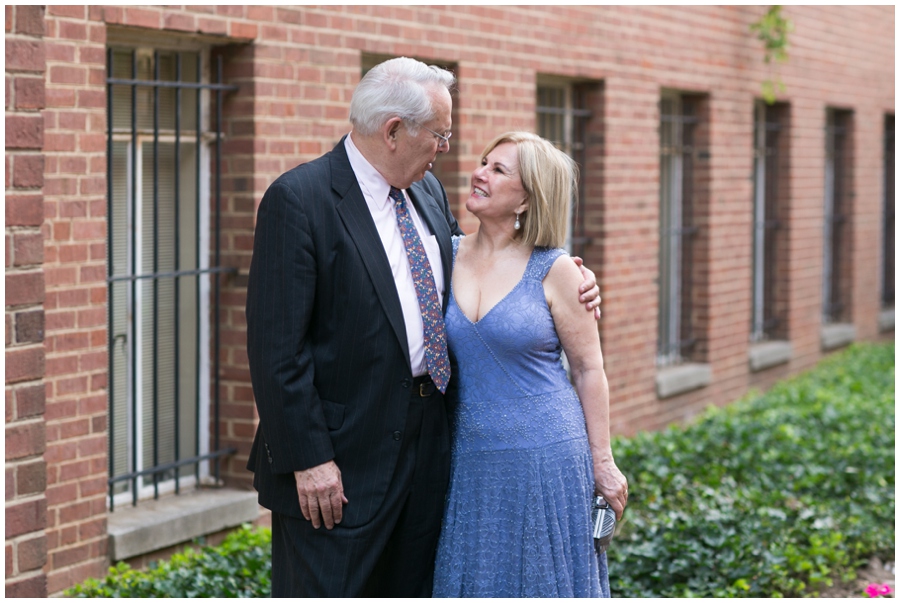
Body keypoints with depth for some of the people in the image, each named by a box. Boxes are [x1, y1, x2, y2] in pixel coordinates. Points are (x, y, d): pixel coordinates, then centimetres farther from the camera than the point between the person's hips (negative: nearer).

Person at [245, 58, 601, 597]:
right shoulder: (298, 200, -15)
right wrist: (308, 459, -19)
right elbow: (277, 347, -17)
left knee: (414, 589, 17)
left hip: (426, 448, 8)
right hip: (343, 460, -8)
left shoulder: (427, 190, 10)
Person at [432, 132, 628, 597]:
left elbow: (588, 369, -2)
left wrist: (602, 462, -2)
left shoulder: (553, 270, -7)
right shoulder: (448, 255, 3)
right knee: (473, 578, 10)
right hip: (469, 460, 3)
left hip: (545, 455, -3)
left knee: (543, 579, 7)